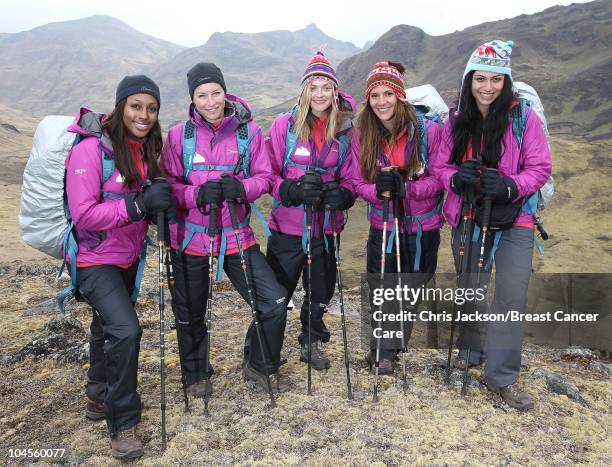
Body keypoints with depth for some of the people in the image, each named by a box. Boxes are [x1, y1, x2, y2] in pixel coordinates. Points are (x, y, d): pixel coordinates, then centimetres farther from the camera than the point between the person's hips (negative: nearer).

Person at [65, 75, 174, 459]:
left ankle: (99, 398, 43)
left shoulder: (145, 149, 2)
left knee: (108, 327, 22)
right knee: (125, 329, -20)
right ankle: (122, 423, -1)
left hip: (128, 258, 8)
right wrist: (139, 203, -31)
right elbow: (84, 215, -24)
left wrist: (159, 201, -10)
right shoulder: (92, 149, -20)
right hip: (96, 260, -7)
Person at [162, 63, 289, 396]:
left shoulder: (248, 130, -2)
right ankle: (196, 375, 42)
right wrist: (198, 194, -24)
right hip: (190, 236, 0)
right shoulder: (178, 135, -4)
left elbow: (264, 177, 0)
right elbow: (169, 184, -5)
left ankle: (259, 367, 23)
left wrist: (241, 188, -21)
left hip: (236, 235, 1)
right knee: (190, 315, 14)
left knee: (274, 303, -5)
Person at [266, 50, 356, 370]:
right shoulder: (285, 124, -5)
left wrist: (342, 194, -14)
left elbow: (349, 176, 8)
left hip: (325, 226, 3)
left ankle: (310, 343, 44)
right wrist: (291, 191, -23)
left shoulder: (346, 129, 2)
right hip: (287, 225, -3)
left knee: (322, 291, 18)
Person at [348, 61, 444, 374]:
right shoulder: (363, 136, -4)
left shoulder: (428, 130, -14)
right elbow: (357, 181, -2)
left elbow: (440, 179, -12)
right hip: (382, 227, 1)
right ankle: (386, 349, 33)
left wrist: (404, 187, -27)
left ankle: (384, 350, 33)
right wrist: (378, 190, -24)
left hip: (423, 228, -1)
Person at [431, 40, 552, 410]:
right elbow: (441, 167, 5)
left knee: (513, 296, -6)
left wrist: (509, 187, -24)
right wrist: (457, 178, -18)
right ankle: (471, 349, 39)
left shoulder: (524, 117, -8)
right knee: (470, 290, 16)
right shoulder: (456, 121, 1)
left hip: (513, 221, -2)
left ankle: (503, 376, 10)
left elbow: (540, 168, -6)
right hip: (467, 218, 3)